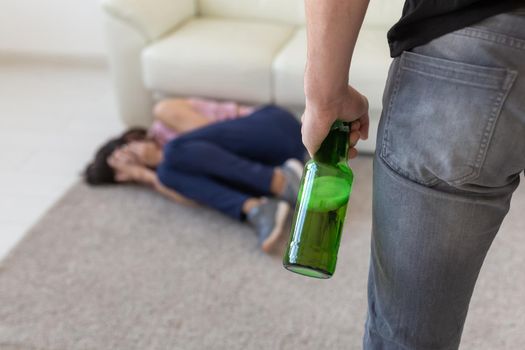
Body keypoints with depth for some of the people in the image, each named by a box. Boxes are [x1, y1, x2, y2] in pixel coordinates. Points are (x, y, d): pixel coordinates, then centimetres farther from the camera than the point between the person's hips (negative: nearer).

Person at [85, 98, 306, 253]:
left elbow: (215, 136, -9)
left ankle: (282, 182, -26)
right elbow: (192, 197, -2)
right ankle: (256, 210, -34)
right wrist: (148, 177, -1)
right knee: (169, 171, -13)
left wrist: (161, 158, -1)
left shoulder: (164, 112, 2)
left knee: (176, 150, -22)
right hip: (258, 165, 6)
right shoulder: (163, 163, 17)